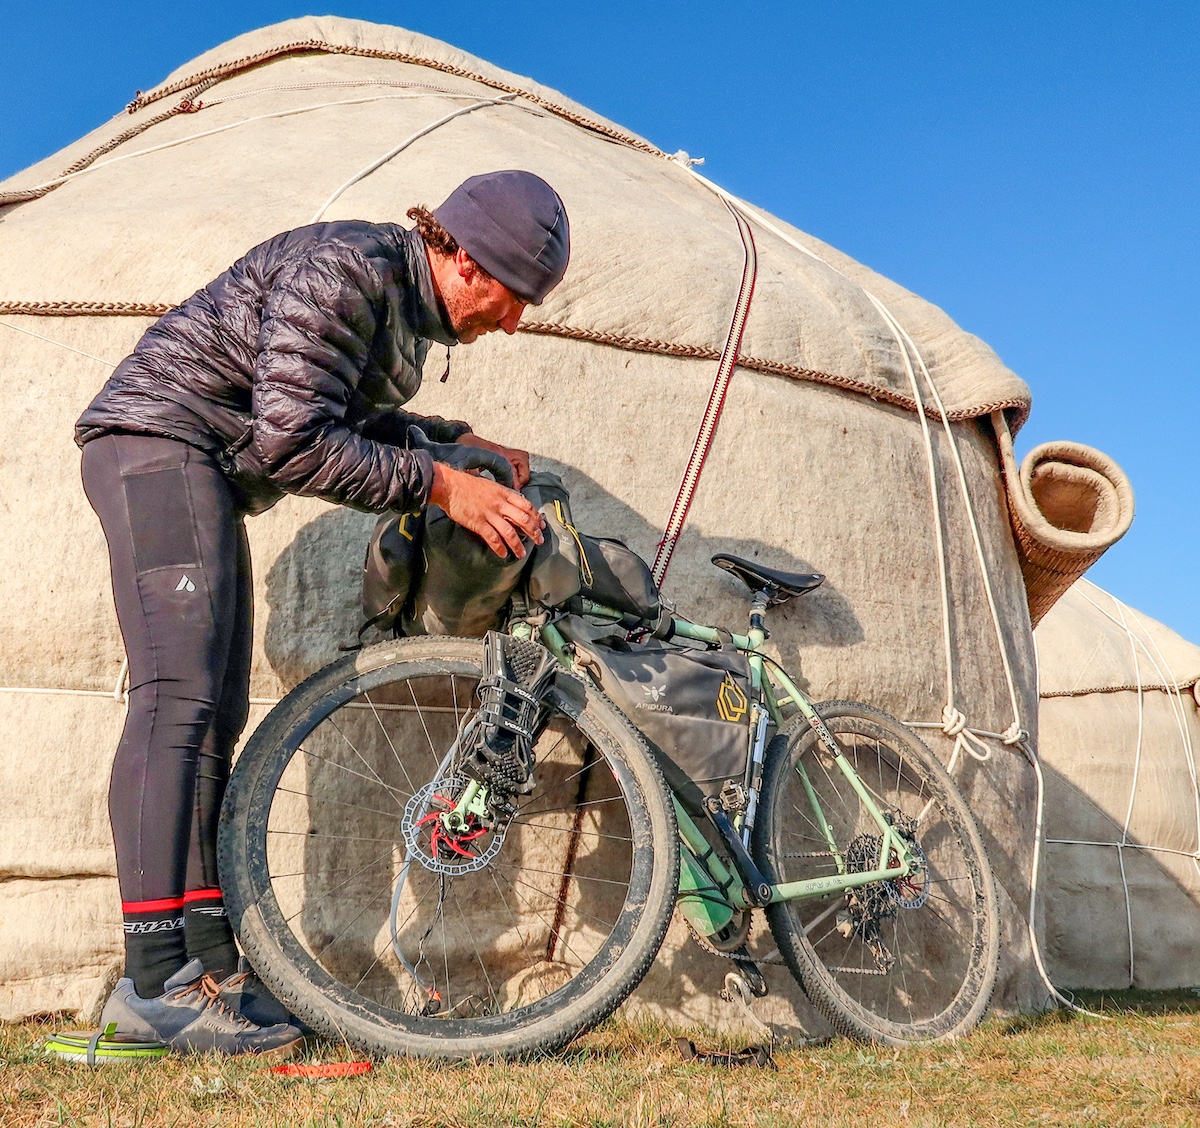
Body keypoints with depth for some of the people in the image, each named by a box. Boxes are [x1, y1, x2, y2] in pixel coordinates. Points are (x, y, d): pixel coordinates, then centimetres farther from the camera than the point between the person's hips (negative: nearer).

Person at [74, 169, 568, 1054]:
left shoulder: (410, 305, 10)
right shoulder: (343, 270, -20)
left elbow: (352, 421, 19)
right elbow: (293, 443, -26)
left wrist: (459, 442, 7)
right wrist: (440, 484, -22)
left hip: (211, 478, 10)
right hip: (157, 441, -10)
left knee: (217, 716, 3)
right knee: (178, 698, -20)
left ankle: (211, 970, 5)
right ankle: (153, 979, -21)